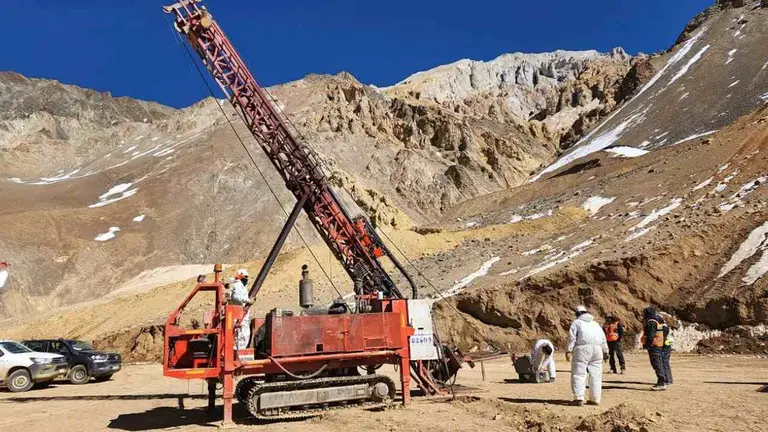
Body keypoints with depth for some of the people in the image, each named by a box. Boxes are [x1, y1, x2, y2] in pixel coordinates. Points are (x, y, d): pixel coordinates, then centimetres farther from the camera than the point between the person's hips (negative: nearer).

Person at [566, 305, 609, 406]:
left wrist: (569, 350, -8)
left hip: (582, 348, -5)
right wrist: (605, 352, 20)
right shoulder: (595, 323, 24)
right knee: (595, 375, 10)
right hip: (597, 349, 5)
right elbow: (603, 338, 19)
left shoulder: (577, 322, 8)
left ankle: (579, 398, -12)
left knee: (578, 374, -4)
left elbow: (572, 337, -4)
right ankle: (595, 399, 10)